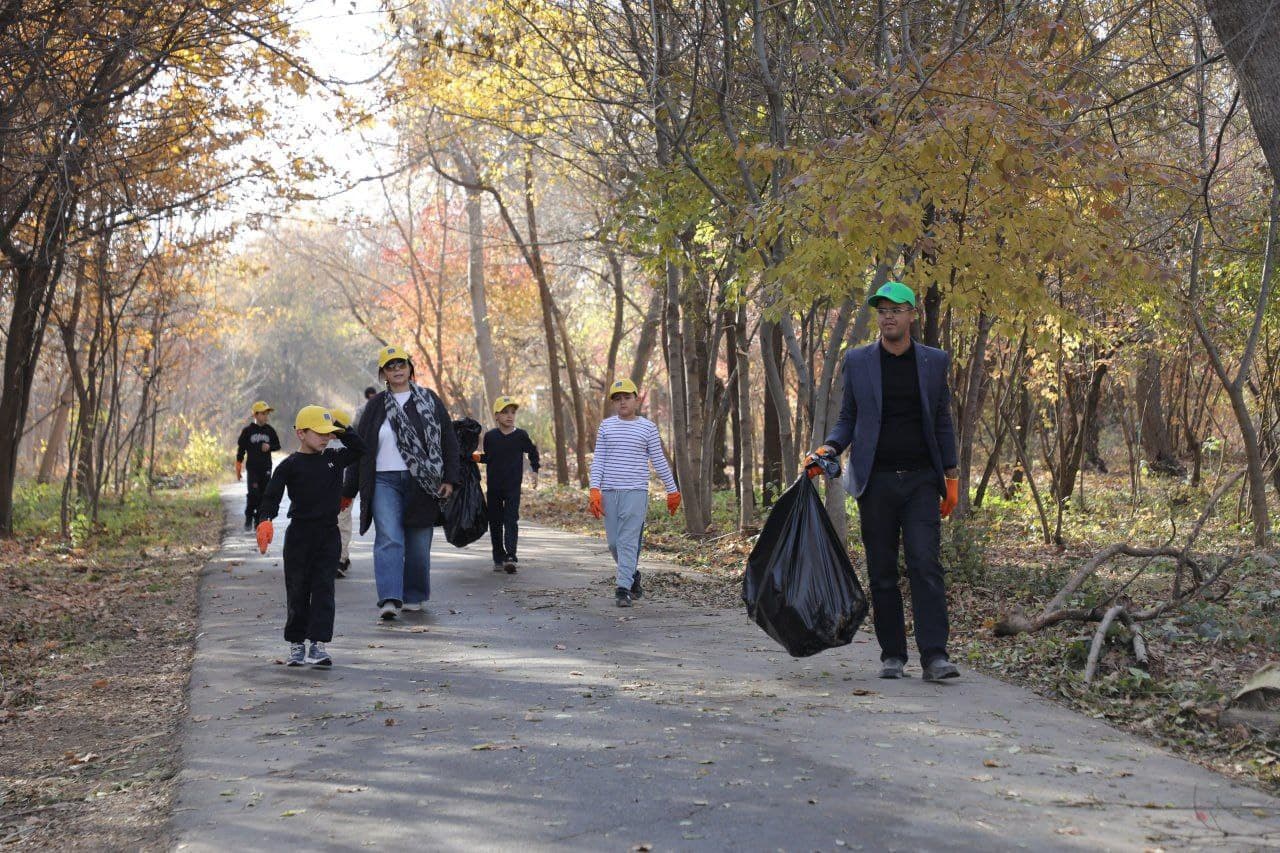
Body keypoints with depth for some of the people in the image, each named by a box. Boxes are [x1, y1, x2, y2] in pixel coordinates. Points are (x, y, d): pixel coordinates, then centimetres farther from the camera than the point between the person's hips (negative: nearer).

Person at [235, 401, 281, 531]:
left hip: (266, 468, 3)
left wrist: (269, 447, -9)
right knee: (253, 494, -12)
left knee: (264, 495, 3)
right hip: (252, 468, -3)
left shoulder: (270, 430, 6)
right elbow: (240, 449, 3)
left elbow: (277, 445, 15)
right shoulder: (248, 430, -1)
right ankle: (249, 518, 4)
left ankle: (259, 519, 14)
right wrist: (238, 469, 2)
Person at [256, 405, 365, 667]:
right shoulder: (290, 465, -4)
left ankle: (318, 644, -5)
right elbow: (272, 495, -12)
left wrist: (341, 428, 1)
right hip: (299, 534, -2)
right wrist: (266, 520, -28)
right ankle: (296, 644, 17)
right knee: (297, 591, 6)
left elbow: (359, 449, 7)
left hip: (328, 533, 2)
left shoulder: (334, 458, 8)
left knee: (324, 589, -4)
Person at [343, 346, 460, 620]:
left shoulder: (429, 401, 8)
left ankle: (413, 596, 22)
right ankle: (390, 599, -21)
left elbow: (448, 440, 7)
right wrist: (349, 489, 8)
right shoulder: (376, 405, 9)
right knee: (388, 539, -14)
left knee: (418, 543, 6)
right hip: (384, 483, 0)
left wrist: (449, 478, -2)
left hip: (422, 483, 1)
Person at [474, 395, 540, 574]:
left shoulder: (521, 435, -3)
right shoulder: (490, 436, -1)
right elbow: (487, 458, 9)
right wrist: (477, 457, -10)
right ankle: (498, 559, 15)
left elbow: (532, 451, 14)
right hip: (494, 486, 2)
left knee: (511, 521, -11)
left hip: (513, 486, -2)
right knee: (495, 522, 7)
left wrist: (535, 470, 7)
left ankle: (510, 557, -19)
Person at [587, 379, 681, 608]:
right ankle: (633, 575, 28)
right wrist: (595, 489, -4)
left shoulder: (647, 427, 4)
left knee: (628, 541, -11)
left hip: (635, 492, -3)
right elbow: (598, 460, 7)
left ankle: (624, 589, -11)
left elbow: (659, 461, 8)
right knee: (614, 542, 6)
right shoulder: (606, 426, 9)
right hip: (609, 492, 3)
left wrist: (672, 490, 10)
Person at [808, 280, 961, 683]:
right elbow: (847, 418, 9)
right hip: (875, 480, 1)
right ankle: (892, 654, 13)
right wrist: (828, 449, -11)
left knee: (926, 564, -11)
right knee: (882, 572, 5)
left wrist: (952, 476, 7)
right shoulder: (857, 360, 6)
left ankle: (934, 656, -12)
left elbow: (942, 421, 11)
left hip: (921, 479, -1)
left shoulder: (934, 361, 7)